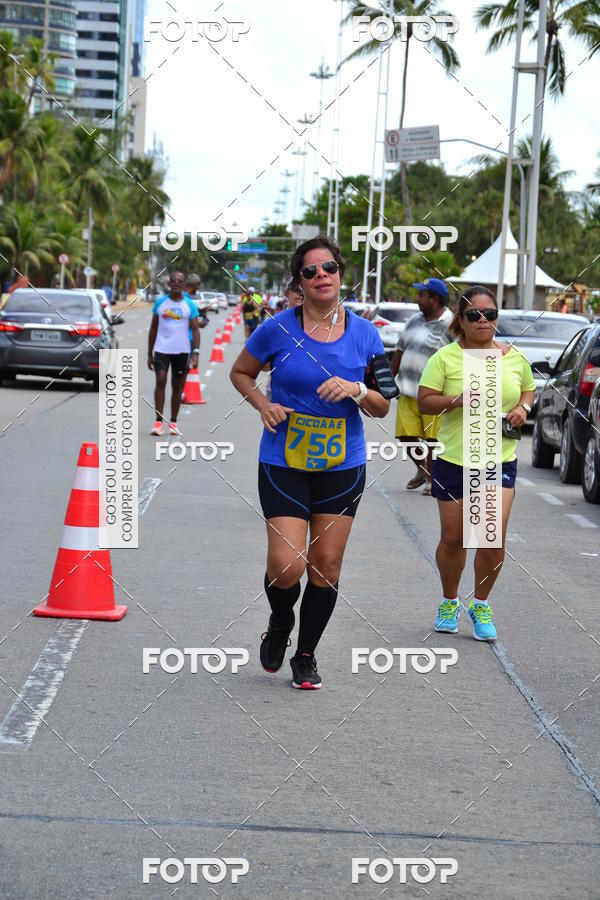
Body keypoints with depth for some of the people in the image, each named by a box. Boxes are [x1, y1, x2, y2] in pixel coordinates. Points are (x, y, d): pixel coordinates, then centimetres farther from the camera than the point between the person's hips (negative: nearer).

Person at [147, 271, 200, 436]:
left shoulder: (189, 305, 1)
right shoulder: (160, 302, 5)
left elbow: (195, 329, 0)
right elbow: (153, 328, 11)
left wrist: (196, 353, -12)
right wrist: (149, 353, 9)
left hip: (181, 350, 0)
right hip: (162, 349, 0)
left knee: (177, 386, 7)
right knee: (160, 382, -13)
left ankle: (173, 422, 17)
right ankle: (158, 422, -12)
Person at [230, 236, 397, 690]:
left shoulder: (364, 334, 0)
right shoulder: (278, 329, -6)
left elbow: (383, 406, 6)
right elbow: (241, 373, 10)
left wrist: (356, 389, -15)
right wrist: (264, 405, -8)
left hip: (343, 465, 2)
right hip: (284, 463, -2)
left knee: (327, 567, 6)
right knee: (287, 566, -12)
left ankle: (306, 655, 26)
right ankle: (280, 624, 23)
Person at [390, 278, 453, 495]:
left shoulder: (451, 325, -9)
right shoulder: (415, 320, 14)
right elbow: (400, 351, 21)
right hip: (408, 392, 6)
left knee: (431, 438, -2)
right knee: (406, 435, 4)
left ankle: (432, 478, 13)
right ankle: (422, 469, 27)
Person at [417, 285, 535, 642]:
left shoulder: (514, 357, 5)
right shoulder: (445, 357, -4)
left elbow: (529, 388, 21)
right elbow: (424, 402, -5)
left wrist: (523, 407, 0)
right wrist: (457, 400, -21)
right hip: (454, 460, -1)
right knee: (453, 539, 8)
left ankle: (481, 605, 9)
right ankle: (449, 602, 31)